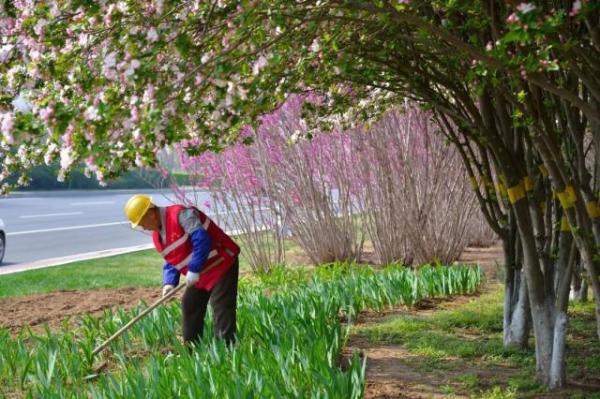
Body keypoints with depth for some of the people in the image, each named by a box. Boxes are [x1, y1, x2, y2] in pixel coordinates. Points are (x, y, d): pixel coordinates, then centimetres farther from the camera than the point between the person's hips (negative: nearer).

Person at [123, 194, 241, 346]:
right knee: (190, 305, 12)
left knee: (221, 307, -13)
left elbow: (202, 239, -31)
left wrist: (194, 270, -29)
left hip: (222, 264, -10)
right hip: (200, 274, 10)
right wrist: (169, 282, -5)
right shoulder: (157, 235, 8)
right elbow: (170, 261, 13)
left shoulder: (180, 214, -22)